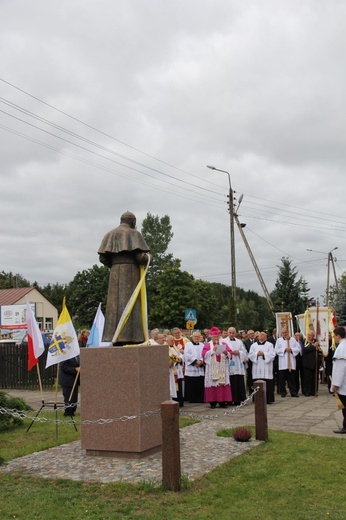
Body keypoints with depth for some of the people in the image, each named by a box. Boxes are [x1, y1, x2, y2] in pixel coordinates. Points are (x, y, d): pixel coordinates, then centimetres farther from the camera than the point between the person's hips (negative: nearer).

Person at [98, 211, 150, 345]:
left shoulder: (110, 234, 13)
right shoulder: (134, 233, 0)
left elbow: (103, 258, 5)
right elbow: (141, 256, -12)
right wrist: (147, 257, 10)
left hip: (115, 274, 4)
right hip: (131, 272, -4)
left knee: (115, 304, 4)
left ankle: (114, 337, -2)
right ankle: (129, 336, -14)